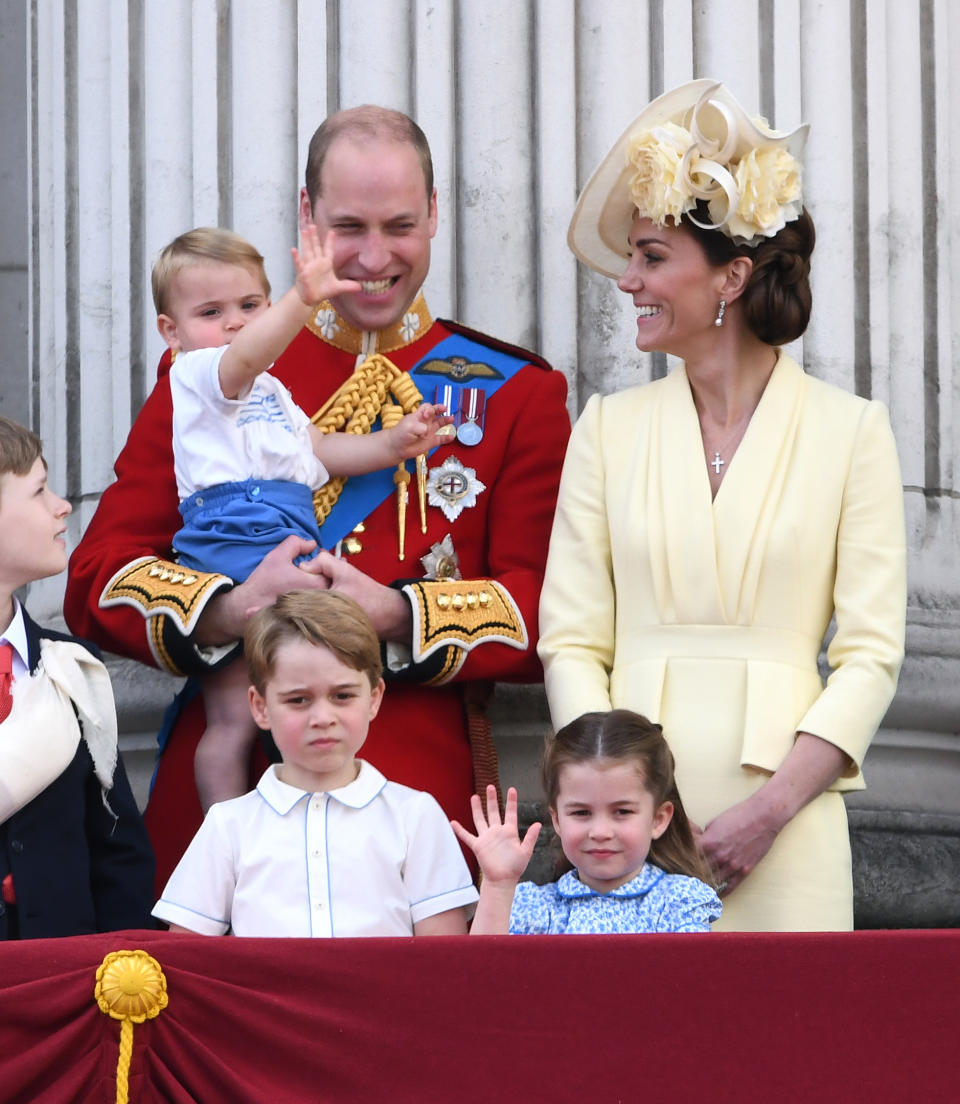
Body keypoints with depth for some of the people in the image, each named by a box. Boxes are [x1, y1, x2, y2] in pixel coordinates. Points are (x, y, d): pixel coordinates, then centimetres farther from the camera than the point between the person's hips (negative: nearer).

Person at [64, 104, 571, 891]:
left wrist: (395, 615, -16)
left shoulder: (514, 394, 9)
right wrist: (230, 610, -14)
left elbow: (551, 617, 0)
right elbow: (99, 577, 5)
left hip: (424, 786, -1)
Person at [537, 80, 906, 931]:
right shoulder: (609, 429, 9)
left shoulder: (850, 431, 2)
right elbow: (571, 641, 5)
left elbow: (871, 654, -1)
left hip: (782, 829, -2)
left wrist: (772, 807, -12)